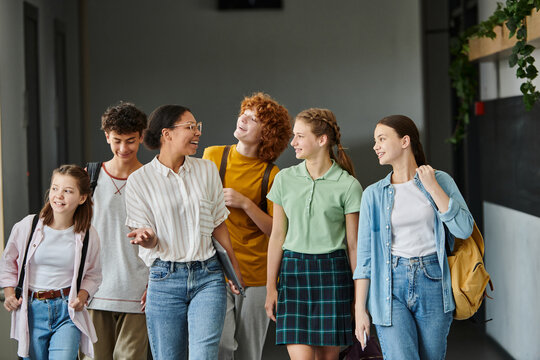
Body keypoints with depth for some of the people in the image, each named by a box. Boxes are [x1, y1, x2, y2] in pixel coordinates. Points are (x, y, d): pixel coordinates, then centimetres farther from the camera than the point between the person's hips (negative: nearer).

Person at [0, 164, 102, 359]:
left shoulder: (88, 235, -1)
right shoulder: (26, 226, -3)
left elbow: (93, 274, 14)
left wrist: (83, 295, -4)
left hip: (68, 311, -1)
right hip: (32, 310, 1)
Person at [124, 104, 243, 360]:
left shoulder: (207, 170, 7)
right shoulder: (139, 180, -1)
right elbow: (147, 239, 1)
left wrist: (233, 266, 12)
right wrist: (145, 237, -23)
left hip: (208, 276, 1)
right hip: (165, 279, -1)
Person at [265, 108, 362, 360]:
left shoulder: (348, 185, -2)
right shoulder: (285, 179, 6)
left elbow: (353, 245, 1)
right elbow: (277, 236, 9)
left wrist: (358, 294, 2)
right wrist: (271, 287, 7)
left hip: (332, 273, -1)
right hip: (293, 272, 2)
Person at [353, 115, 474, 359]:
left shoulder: (440, 180, 4)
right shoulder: (374, 195, 5)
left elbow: (464, 229, -8)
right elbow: (364, 255, 5)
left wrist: (432, 186, -10)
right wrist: (359, 309, 1)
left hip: (432, 283, 0)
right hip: (390, 285, 0)